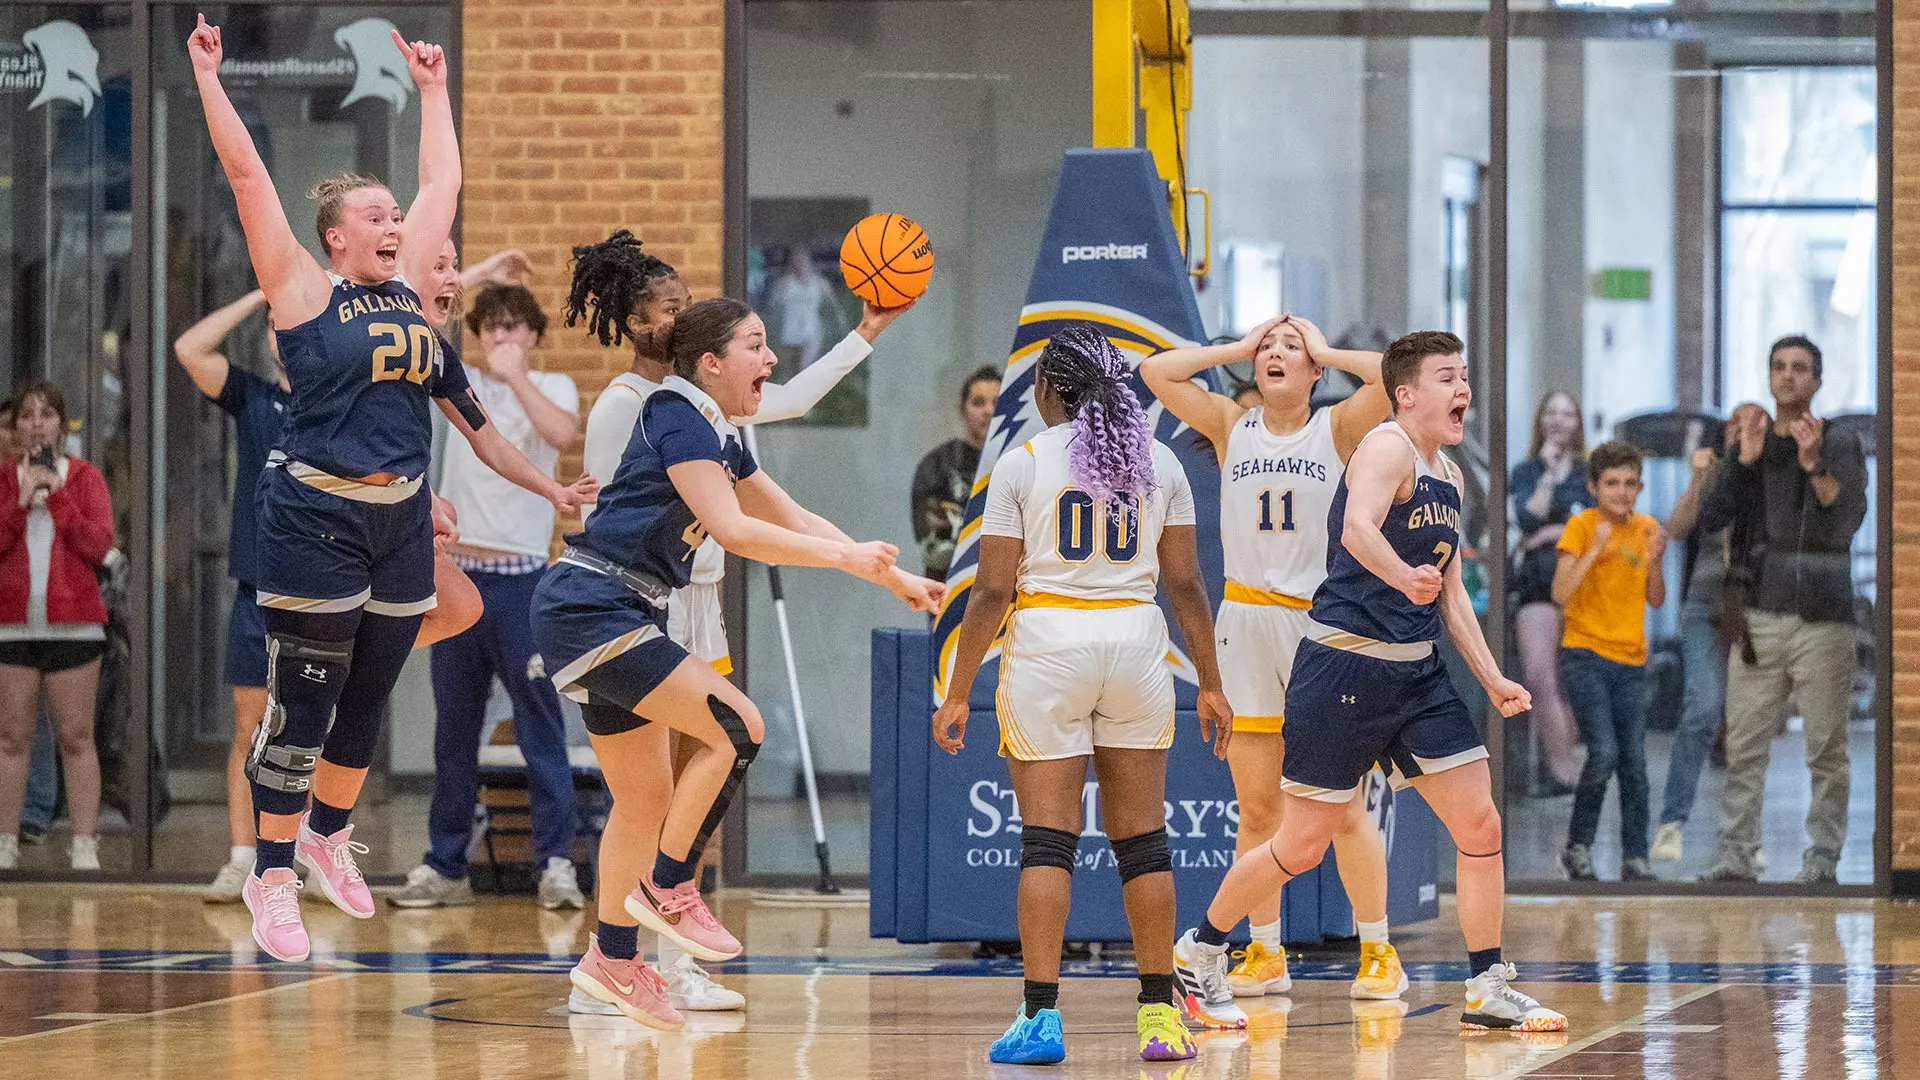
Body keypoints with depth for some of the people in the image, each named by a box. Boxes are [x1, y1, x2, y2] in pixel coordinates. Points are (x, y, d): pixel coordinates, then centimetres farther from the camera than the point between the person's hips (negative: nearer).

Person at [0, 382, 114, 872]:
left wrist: (57, 495, -11)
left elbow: (99, 544, -5)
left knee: (76, 737, -3)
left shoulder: (85, 478, 7)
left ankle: (84, 845, -3)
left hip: (74, 624, -1)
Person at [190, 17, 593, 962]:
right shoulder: (303, 291, -4)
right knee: (301, 704, -3)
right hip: (315, 518, -6)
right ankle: (272, 876, 6)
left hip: (400, 520, 6)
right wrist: (207, 74, -5)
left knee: (368, 700, 14)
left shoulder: (407, 290, 10)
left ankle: (328, 832, 35)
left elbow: (443, 181, 22)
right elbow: (246, 172, -6)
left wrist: (431, 89, 27)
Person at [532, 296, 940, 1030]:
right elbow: (733, 529, -21)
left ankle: (612, 961, 24)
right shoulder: (678, 416, -13)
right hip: (589, 611, -10)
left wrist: (894, 579, 22)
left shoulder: (720, 437, 16)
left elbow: (794, 520, 25)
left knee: (644, 791, 14)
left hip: (619, 622, 10)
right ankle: (666, 888, -3)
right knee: (736, 727, -14)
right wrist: (846, 557, -17)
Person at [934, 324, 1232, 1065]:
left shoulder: (1022, 465, -3)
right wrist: (1211, 685, 14)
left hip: (1046, 642, -2)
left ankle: (1042, 1018, -7)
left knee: (1046, 840, -1)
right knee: (1142, 840, 9)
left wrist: (957, 694, 1)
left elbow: (993, 591, -5)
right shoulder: (1159, 462, 5)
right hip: (1135, 641, 3)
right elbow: (1184, 584, 7)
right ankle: (1160, 1016, 10)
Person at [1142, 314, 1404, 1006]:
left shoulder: (1337, 428, 1)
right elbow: (1156, 372, -1)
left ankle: (1378, 952, 4)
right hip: (1247, 619, 3)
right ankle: (1265, 954, 13)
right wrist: (1238, 349, 3)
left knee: (1343, 804, -3)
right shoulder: (1232, 427, 8)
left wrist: (1324, 353, -1)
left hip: (1321, 622, -3)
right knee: (1256, 808, 6)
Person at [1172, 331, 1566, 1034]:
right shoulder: (1388, 448, -13)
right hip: (1346, 665, -8)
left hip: (1416, 671, 8)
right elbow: (1358, 528, -34)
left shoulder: (1447, 476, 15)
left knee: (1480, 824, 0)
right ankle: (1201, 948, 20)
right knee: (1301, 846, 0)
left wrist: (1492, 679, 15)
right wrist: (1404, 576, -53)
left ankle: (1489, 990, 9)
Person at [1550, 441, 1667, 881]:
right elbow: (1560, 593, -14)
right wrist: (1596, 550, -22)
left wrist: (1655, 559, -8)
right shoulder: (1581, 526, -5)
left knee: (1634, 762, 1)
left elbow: (1656, 600, 9)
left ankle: (1635, 857, 9)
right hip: (1585, 657, -5)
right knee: (1604, 753, -16)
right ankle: (1578, 846, -1)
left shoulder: (1646, 529, 9)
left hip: (1631, 662, 5)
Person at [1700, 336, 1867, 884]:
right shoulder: (1749, 445, 13)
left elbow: (1848, 519, -9)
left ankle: (1823, 857, 0)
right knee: (1744, 745, -3)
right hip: (1759, 613, 2)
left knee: (1827, 748, -3)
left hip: (1822, 617, -2)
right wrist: (1744, 462, -7)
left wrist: (1813, 464, -21)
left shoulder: (1842, 448, 6)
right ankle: (1735, 854, -1)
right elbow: (1708, 516, 3)